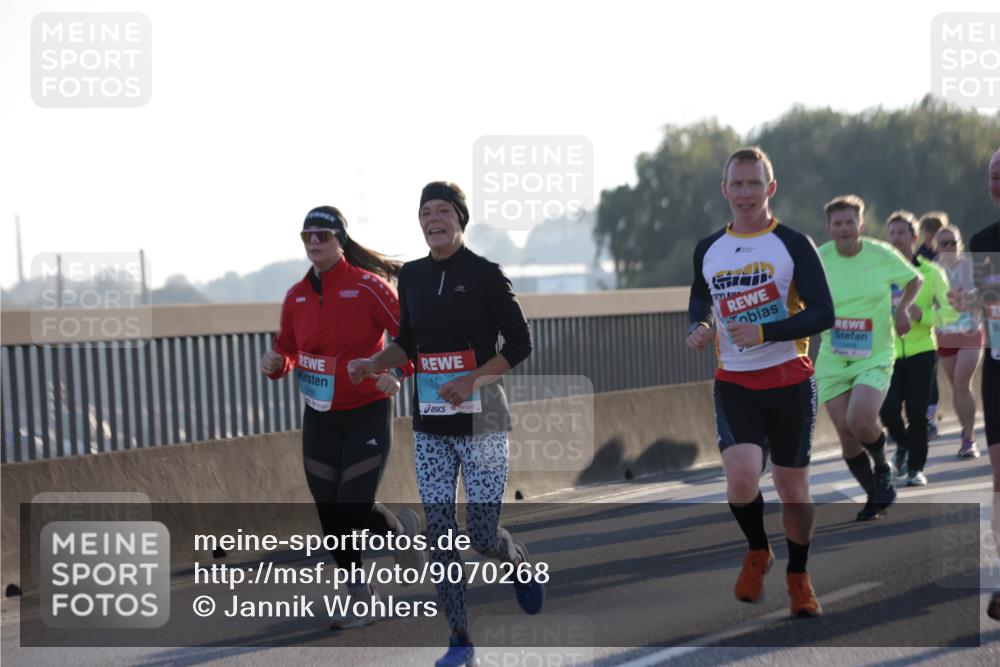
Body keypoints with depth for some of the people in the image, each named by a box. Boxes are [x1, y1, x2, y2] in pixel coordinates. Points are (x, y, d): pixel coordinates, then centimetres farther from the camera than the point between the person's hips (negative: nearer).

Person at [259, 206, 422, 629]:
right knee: (330, 514, 6)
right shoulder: (297, 296, 3)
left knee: (356, 510, -9)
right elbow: (287, 350, 14)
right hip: (319, 418, 5)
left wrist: (398, 373, -28)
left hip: (367, 415, -5)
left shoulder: (368, 287, -14)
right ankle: (359, 596, 22)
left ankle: (400, 529, 26)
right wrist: (276, 364, -9)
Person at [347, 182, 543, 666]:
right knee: (439, 534, -1)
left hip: (481, 421, -5)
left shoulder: (484, 274, -7)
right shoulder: (412, 276, 9)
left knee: (482, 536, -5)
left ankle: (520, 564, 31)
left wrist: (472, 381, -18)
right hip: (429, 426, 5)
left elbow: (520, 343, -7)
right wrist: (374, 364, 3)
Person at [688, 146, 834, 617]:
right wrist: (699, 326, 3)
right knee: (741, 477, -19)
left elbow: (822, 313, -11)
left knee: (792, 483, 7)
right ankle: (757, 551, 11)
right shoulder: (708, 250, 7)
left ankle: (798, 578, 28)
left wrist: (763, 332, -21)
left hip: (789, 380, -2)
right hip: (734, 383, 2)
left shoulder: (793, 244, -5)